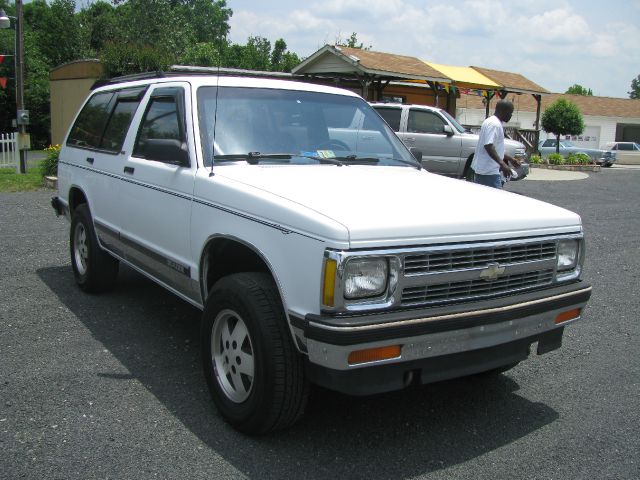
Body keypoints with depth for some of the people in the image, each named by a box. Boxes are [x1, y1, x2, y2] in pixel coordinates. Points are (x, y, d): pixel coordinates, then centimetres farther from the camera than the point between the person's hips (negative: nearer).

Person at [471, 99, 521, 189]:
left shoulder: (492, 122, 20)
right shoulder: (494, 124, -14)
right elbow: (488, 146, -26)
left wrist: (510, 158, 29)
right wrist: (502, 164, -31)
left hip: (482, 170, 11)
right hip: (489, 172, -11)